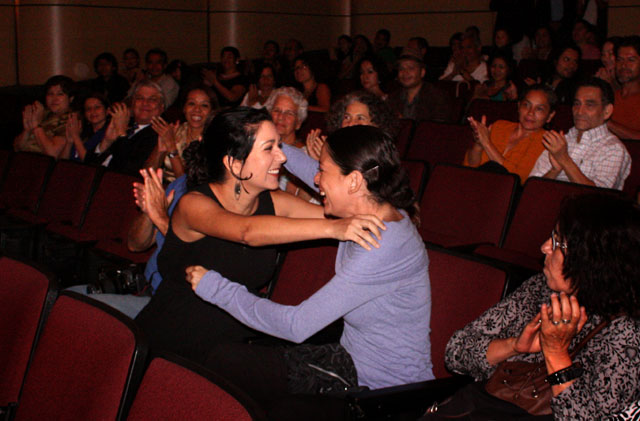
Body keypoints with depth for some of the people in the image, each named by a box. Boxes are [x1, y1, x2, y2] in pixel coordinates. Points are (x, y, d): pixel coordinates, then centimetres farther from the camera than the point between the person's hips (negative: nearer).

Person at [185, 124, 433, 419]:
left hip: (386, 395, -8)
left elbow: (297, 326, -27)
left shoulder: (383, 249, -29)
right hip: (354, 361, 8)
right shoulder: (372, 213, -2)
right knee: (224, 359, -3)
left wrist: (215, 287, -18)